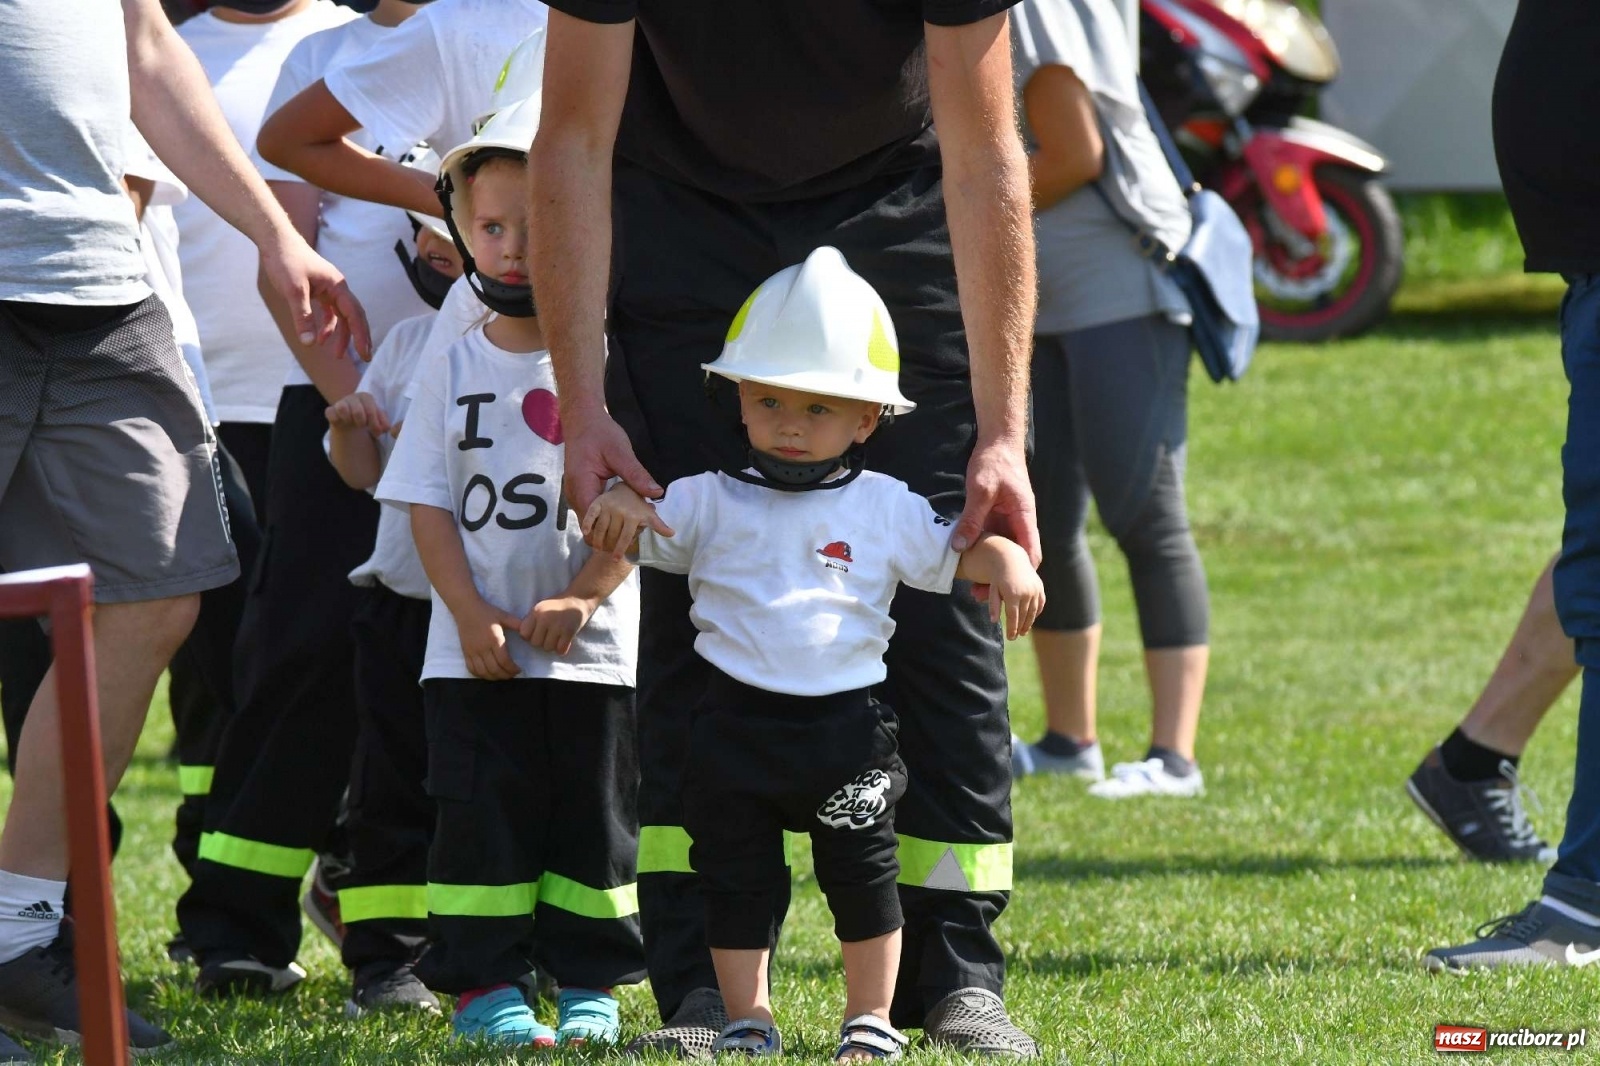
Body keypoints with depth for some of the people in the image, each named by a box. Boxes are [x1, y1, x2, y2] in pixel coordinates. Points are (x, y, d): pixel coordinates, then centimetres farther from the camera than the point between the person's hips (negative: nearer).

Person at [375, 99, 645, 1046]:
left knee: (595, 811, 5)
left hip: (593, 647, -1)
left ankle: (589, 982, 14)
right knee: (483, 810, 0)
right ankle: (483, 979, 5)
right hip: (475, 651, 1)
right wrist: (471, 613, -9)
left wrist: (581, 598, -16)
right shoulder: (453, 370, 4)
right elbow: (429, 504, 3)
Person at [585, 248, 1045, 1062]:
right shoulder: (709, 503, 3)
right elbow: (632, 532, 0)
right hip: (736, 721, 0)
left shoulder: (885, 509, 2)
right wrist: (616, 505, -24)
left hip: (845, 720, 0)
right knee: (736, 880, 5)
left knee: (863, 875, 7)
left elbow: (957, 553, 2)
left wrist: (1009, 564, -19)